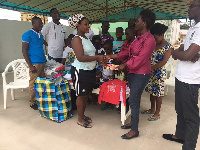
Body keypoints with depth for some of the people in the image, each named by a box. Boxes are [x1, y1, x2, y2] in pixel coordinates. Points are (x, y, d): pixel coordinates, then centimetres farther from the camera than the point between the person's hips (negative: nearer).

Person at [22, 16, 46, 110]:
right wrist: (30, 66, -15)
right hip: (35, 64, -7)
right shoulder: (27, 34, -7)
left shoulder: (40, 34, 15)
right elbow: (24, 51, -10)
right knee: (33, 84, 0)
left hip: (42, 63, 7)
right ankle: (32, 102, 15)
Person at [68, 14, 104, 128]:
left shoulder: (87, 38, 13)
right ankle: (80, 119, 21)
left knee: (86, 94, 17)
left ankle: (83, 115, 34)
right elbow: (81, 57, -26)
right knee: (81, 96, 4)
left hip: (90, 70, 9)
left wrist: (100, 60, 2)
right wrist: (97, 57, -24)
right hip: (80, 71, -8)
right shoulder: (76, 39, -15)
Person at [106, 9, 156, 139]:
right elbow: (128, 52, 13)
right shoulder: (139, 37, 12)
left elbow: (140, 59, -22)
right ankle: (134, 122, 33)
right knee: (135, 99, 17)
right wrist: (112, 56, 9)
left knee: (133, 100, -4)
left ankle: (134, 130, 10)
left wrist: (125, 65, -13)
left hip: (141, 74, -9)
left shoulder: (149, 40, -18)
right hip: (133, 72, 9)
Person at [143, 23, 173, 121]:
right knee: (151, 91, 16)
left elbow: (164, 61, -20)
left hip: (160, 72, -7)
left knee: (158, 93, 3)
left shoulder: (168, 47, -11)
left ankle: (157, 113, 17)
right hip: (151, 72, 7)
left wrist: (151, 68, -25)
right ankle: (152, 109, 33)